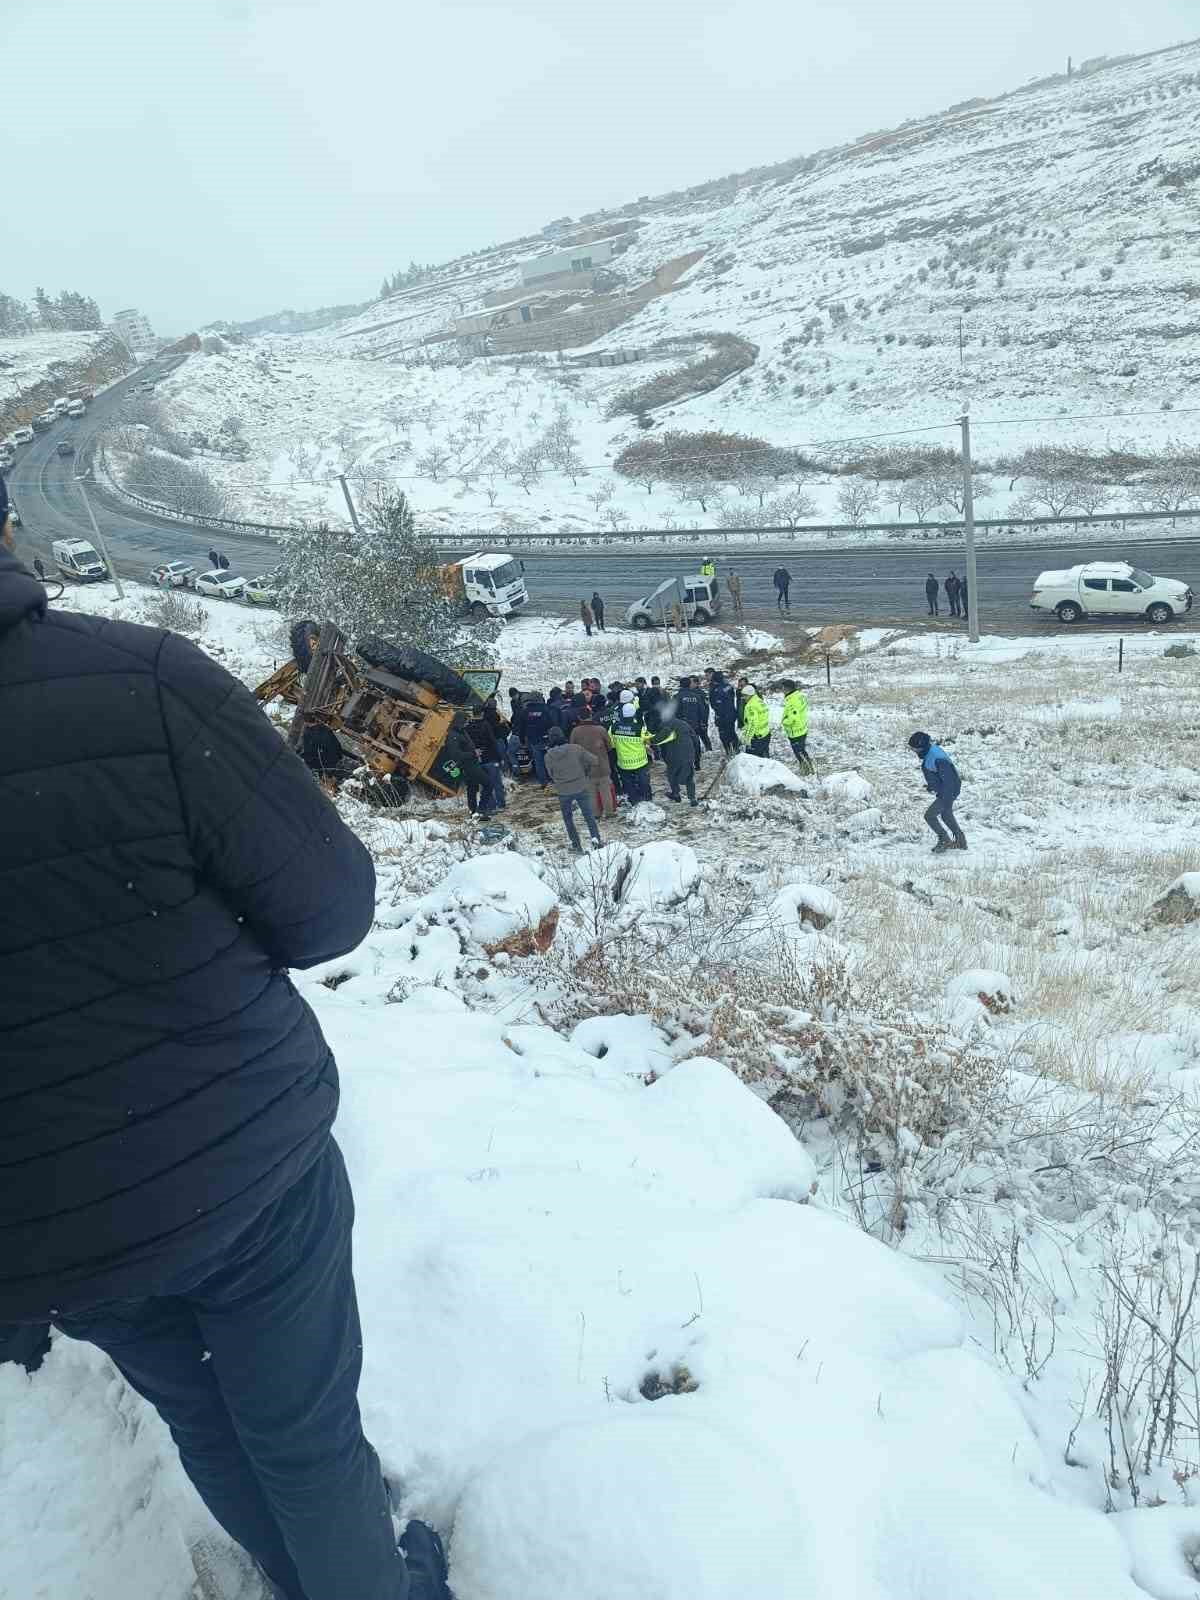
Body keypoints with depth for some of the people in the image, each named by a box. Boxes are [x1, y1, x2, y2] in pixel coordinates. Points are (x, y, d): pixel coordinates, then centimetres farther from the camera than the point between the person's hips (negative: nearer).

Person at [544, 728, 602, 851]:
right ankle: (595, 838, -2)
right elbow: (594, 761, -6)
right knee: (589, 815, 14)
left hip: (564, 792, 0)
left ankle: (576, 845, 19)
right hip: (581, 788, 0)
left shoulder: (548, 757, -9)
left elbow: (551, 775, 3)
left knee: (568, 819, 19)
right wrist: (587, 773, 10)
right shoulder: (575, 748, -11)